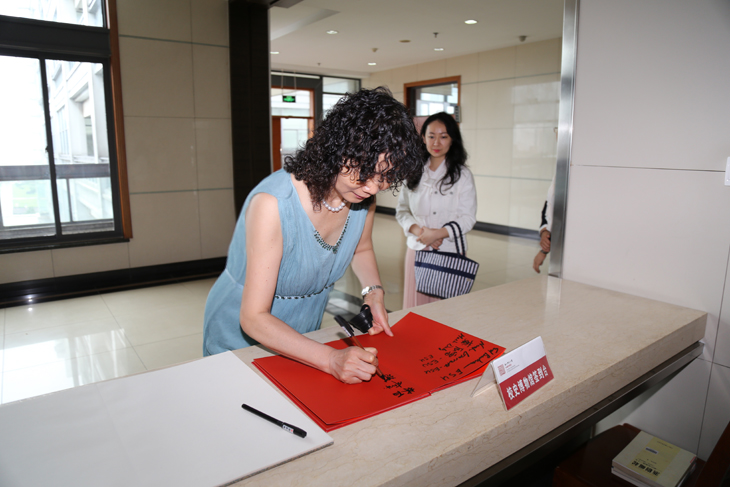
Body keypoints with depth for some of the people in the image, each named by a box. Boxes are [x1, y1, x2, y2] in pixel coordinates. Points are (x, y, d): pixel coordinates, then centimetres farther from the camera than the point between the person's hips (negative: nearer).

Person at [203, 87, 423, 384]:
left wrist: (374, 292, -10)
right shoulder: (273, 203, -32)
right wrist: (331, 359, -39)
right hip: (241, 340, -4)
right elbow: (254, 318, -30)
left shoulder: (364, 195, -13)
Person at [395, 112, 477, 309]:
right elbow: (402, 210, 10)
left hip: (450, 250, -2)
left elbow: (468, 218, -2)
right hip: (417, 249, 2)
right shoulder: (413, 173, 9)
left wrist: (439, 233, -14)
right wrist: (418, 230, -8)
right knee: (415, 308, 4)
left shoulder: (462, 175, 1)